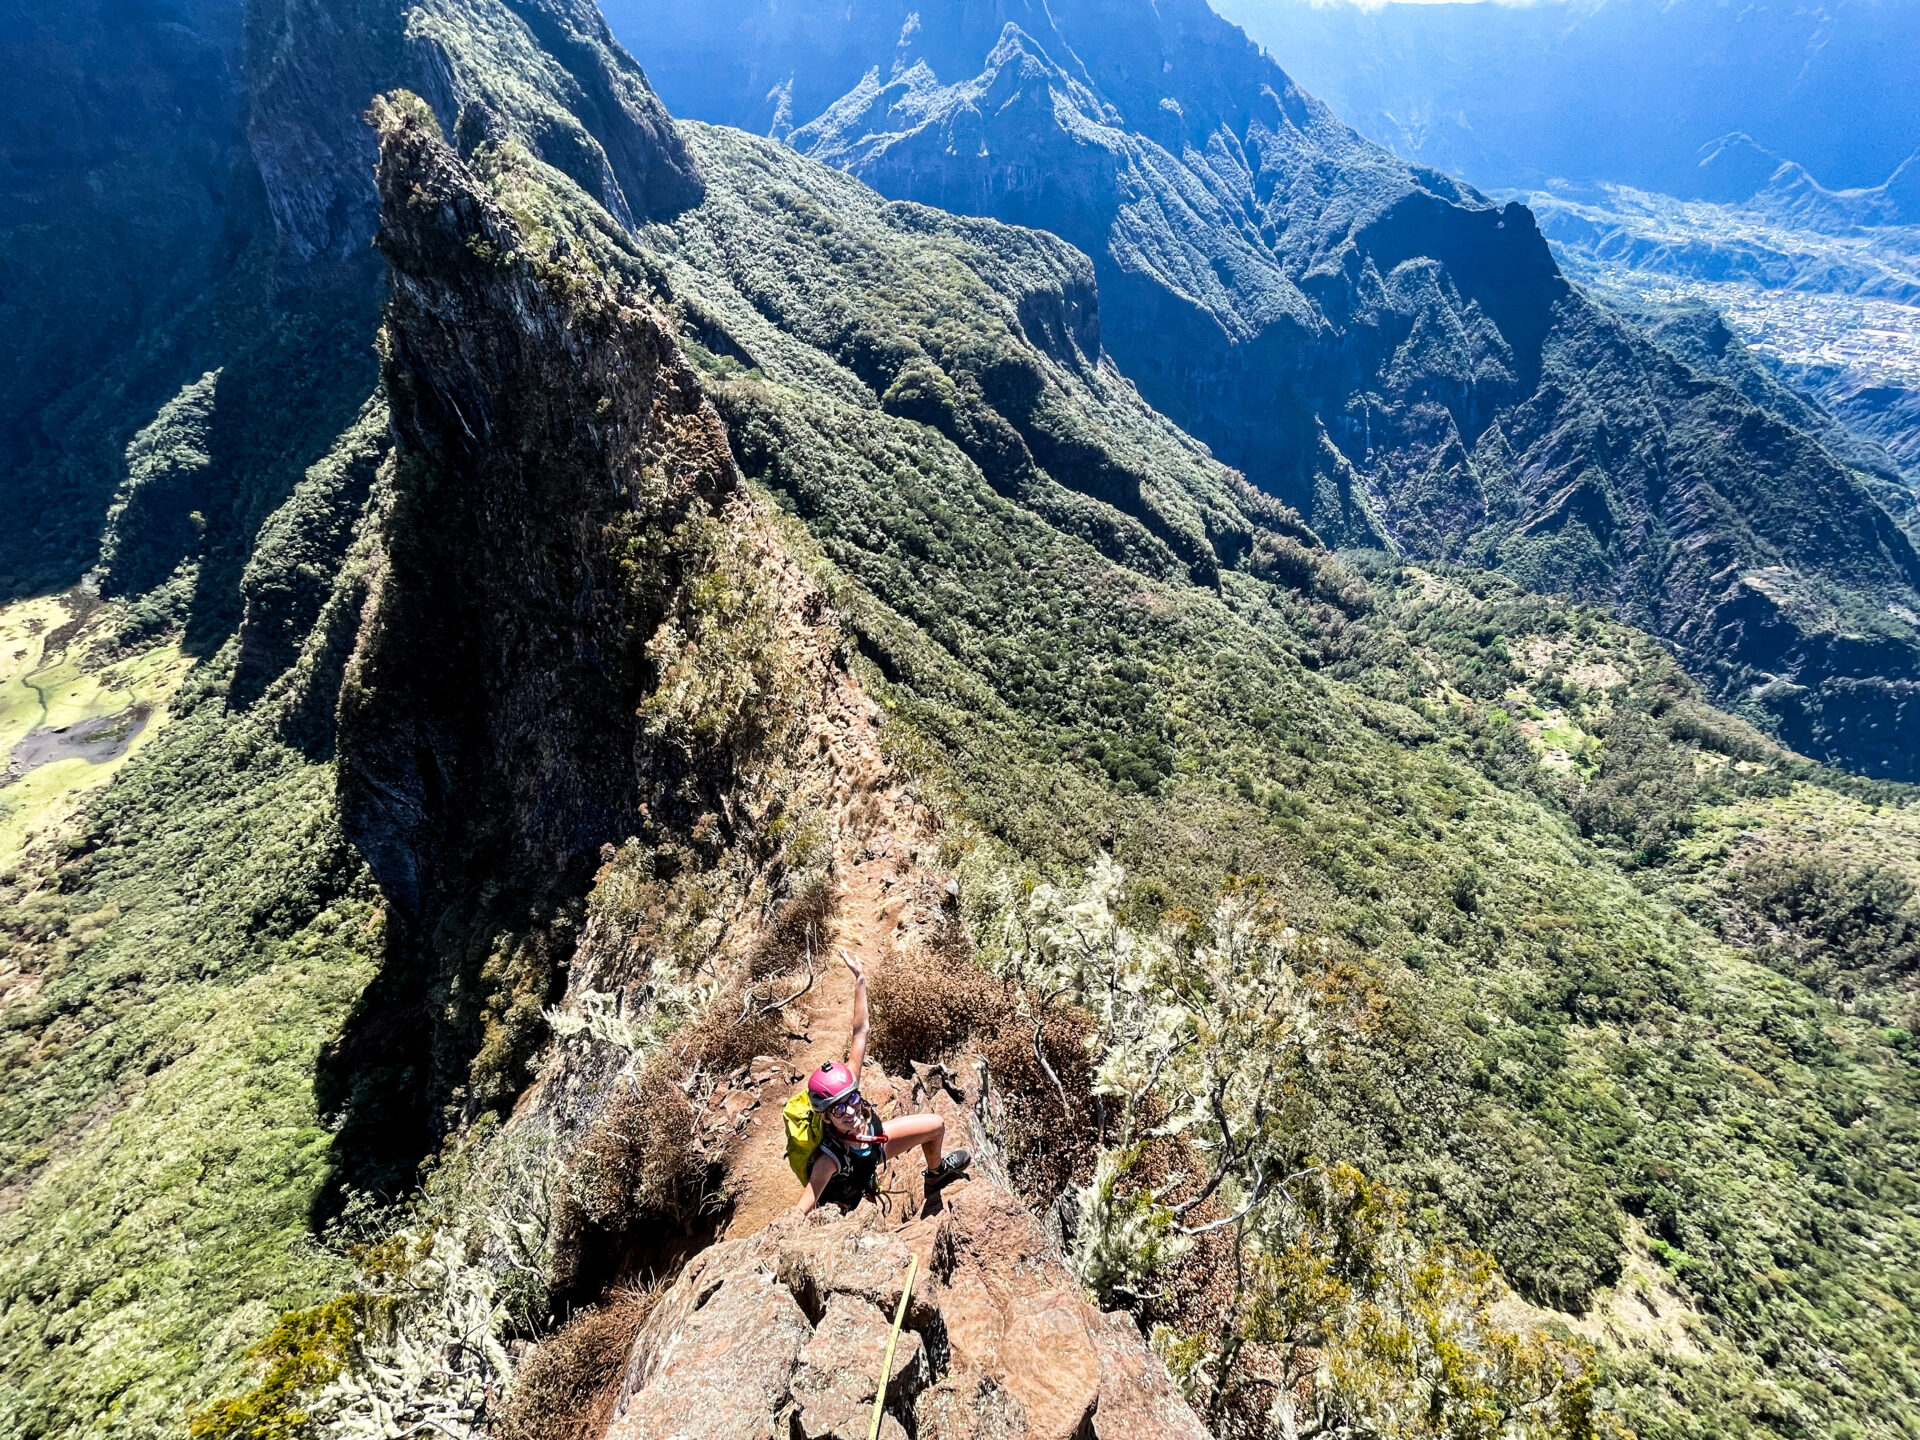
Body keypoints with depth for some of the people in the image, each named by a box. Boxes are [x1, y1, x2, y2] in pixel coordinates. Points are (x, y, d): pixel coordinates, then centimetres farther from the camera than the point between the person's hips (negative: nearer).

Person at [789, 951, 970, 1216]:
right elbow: (799, 1212, -48)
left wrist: (860, 981, -32)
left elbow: (860, 1032, -31)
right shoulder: (829, 1158, -46)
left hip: (873, 1142, 6)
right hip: (846, 1199, -6)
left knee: (936, 1125, 11)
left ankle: (936, 1173, 47)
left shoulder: (849, 1084, -36)